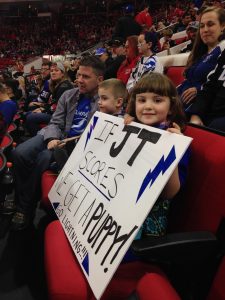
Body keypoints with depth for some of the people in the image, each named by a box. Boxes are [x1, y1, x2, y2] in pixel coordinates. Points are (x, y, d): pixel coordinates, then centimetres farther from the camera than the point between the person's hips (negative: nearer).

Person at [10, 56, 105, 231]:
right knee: (20, 153, -18)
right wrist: (52, 138, -13)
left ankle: (27, 208, -4)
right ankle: (22, 204, -1)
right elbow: (55, 123, 10)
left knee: (43, 158, -27)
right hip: (58, 138, 5)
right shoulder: (68, 95, 10)